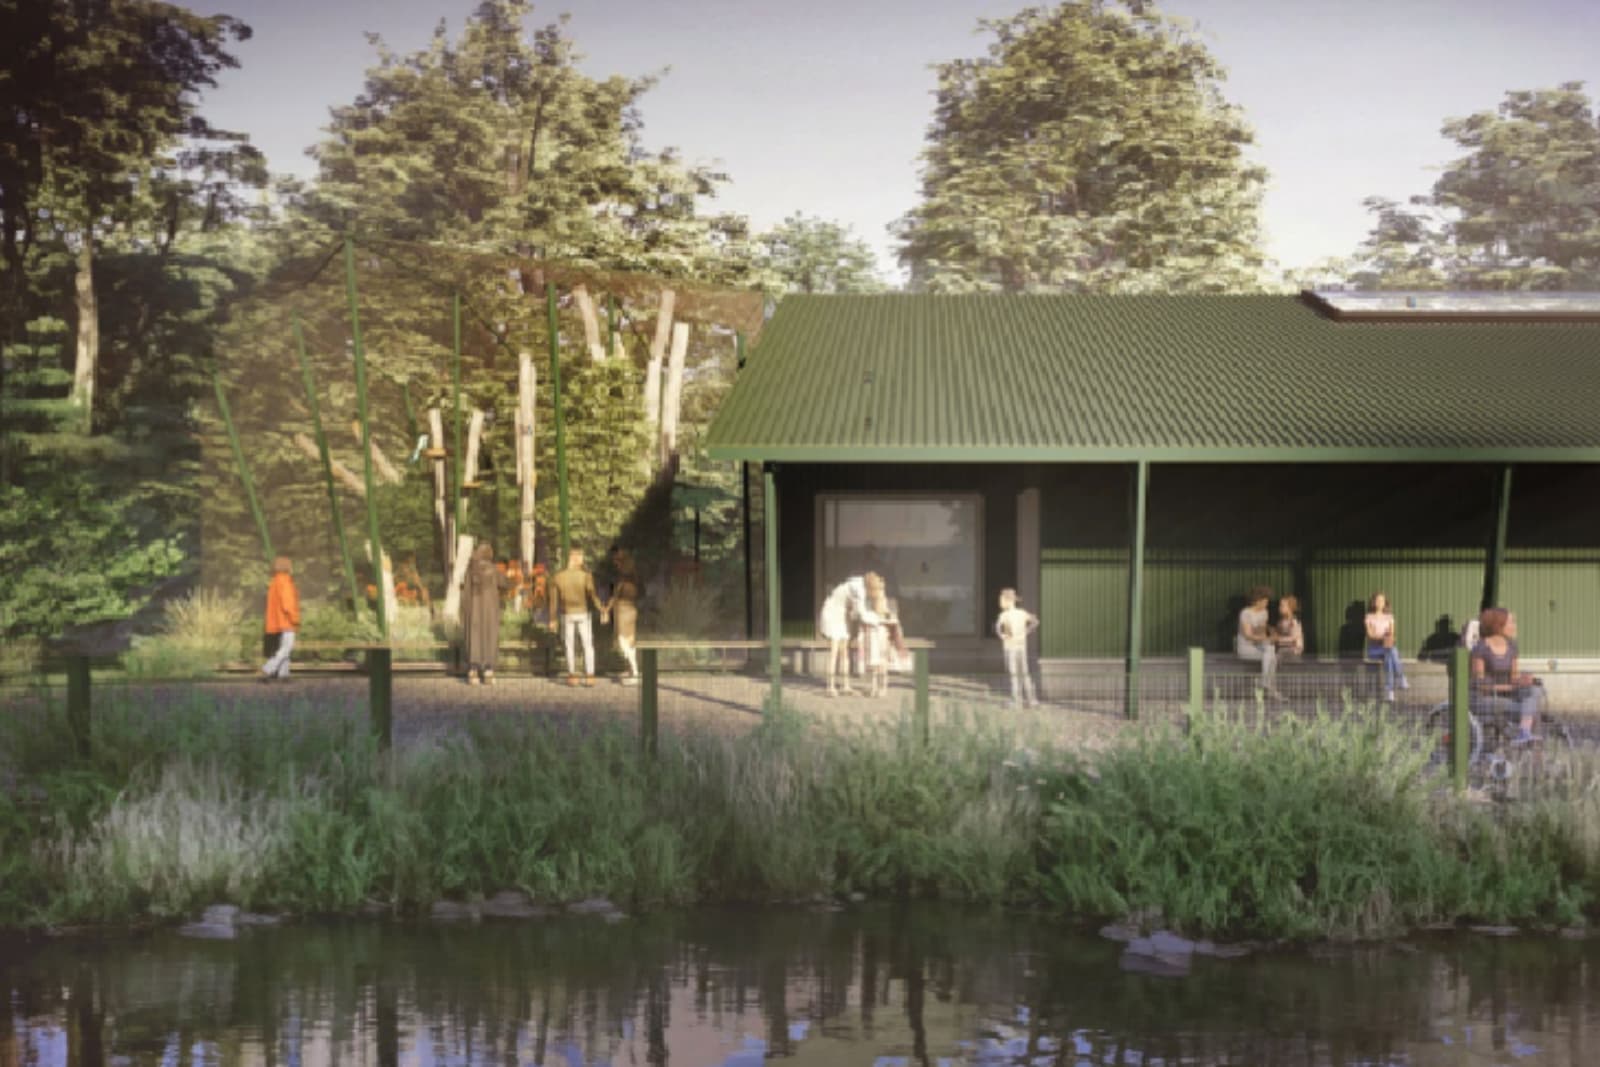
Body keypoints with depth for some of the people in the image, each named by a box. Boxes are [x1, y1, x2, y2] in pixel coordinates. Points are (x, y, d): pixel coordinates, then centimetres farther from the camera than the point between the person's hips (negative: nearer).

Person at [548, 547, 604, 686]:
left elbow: (554, 600, 0)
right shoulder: (586, 576, -11)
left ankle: (572, 676, 9)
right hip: (583, 614, -2)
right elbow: (592, 595, -19)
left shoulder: (558, 578, -2)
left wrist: (552, 620, 5)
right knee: (588, 646, 6)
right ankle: (589, 676, 1)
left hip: (567, 615, 2)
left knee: (570, 646, 11)